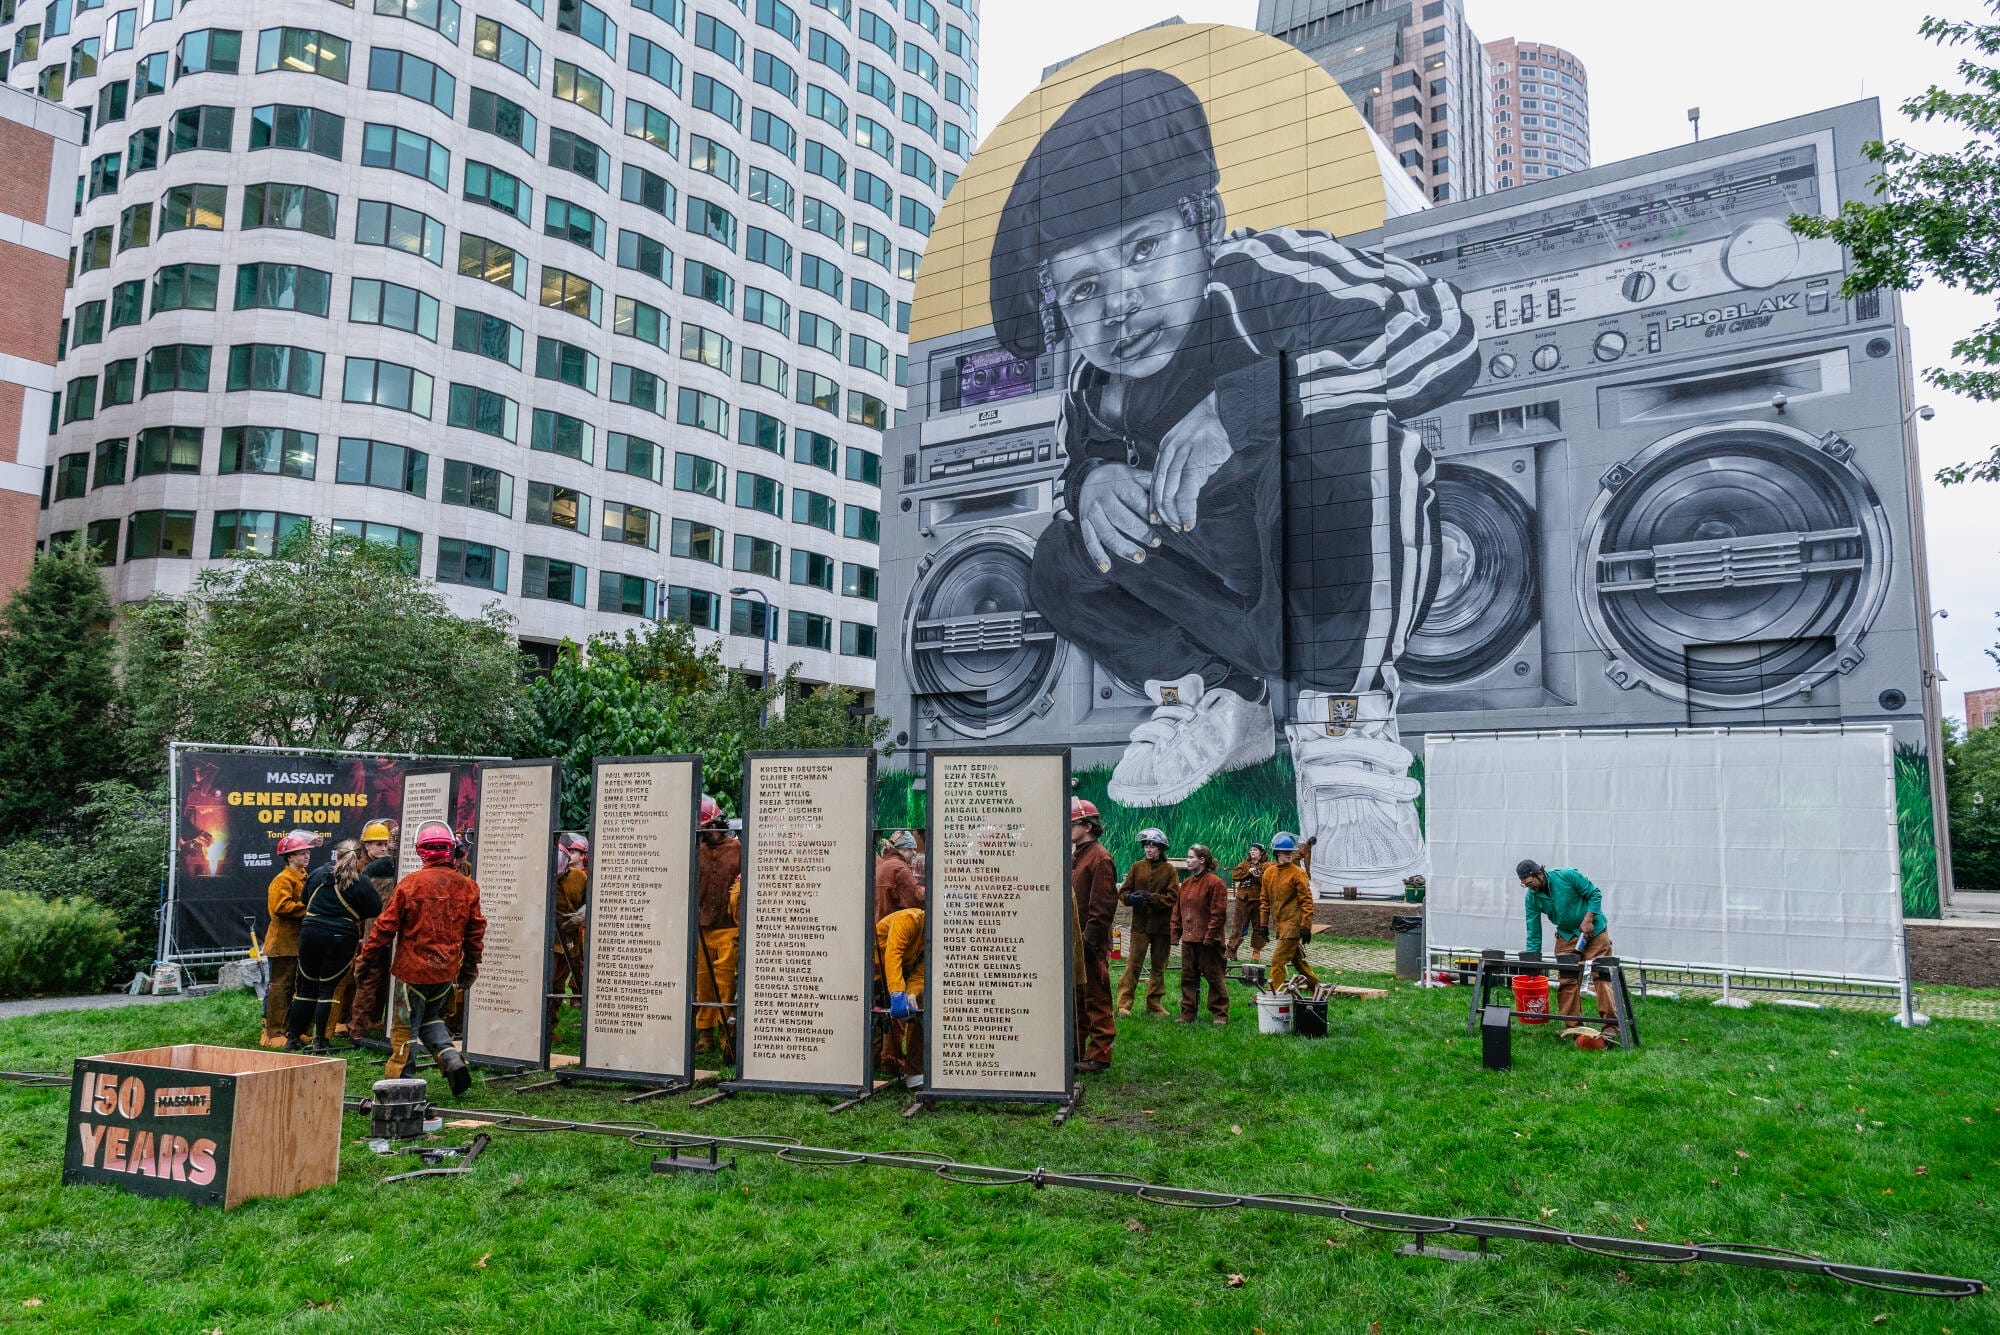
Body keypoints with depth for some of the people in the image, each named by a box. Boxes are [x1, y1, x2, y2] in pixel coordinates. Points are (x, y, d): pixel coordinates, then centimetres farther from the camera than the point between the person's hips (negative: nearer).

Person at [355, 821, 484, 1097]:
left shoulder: (410, 883, -12)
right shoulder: (466, 886, -2)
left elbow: (386, 924, -5)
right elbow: (476, 930, 5)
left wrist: (368, 952, 11)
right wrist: (471, 967, 17)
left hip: (414, 968, -4)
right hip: (447, 970, 4)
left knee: (407, 1025, 10)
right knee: (431, 1017, 23)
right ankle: (453, 1060, 3)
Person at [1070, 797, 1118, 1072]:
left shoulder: (1099, 858, -13)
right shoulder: (1074, 856, 16)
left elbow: (1103, 905, -17)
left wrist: (1090, 939, -19)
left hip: (1090, 943, -9)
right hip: (1073, 941, 9)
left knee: (1096, 998, -2)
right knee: (1076, 997, 15)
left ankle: (1098, 1056, 3)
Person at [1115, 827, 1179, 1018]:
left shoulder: (1169, 870, 0)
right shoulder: (1137, 867, 4)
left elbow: (1173, 898, -7)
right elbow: (1123, 892, 6)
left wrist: (1151, 897, -18)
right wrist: (1131, 898, -15)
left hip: (1162, 926, 0)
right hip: (1140, 925, 0)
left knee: (1159, 967, 10)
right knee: (1133, 965, -4)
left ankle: (1154, 1004, 21)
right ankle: (1124, 1004, 0)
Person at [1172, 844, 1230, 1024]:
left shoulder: (1214, 883, -11)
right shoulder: (1186, 884, 14)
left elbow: (1218, 913, -14)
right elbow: (1178, 910, 18)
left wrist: (1210, 936, -17)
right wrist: (1176, 932, 10)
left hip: (1207, 941, -7)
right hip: (1188, 940, 7)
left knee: (1214, 977, 1)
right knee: (1188, 978, 10)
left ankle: (1220, 1014, 10)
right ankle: (1187, 1013, 18)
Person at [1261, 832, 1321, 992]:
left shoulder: (1298, 873, -8)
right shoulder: (1269, 873, 9)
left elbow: (1306, 901, -10)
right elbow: (1266, 900, 17)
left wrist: (1306, 926, -14)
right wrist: (1264, 924, 15)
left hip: (1293, 924, -6)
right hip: (1279, 924, 7)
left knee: (1278, 961, -11)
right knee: (1298, 959, 16)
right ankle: (1317, 989, 30)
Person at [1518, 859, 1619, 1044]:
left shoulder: (1568, 875, -21)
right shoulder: (1532, 897, -9)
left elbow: (1595, 894, -11)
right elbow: (1533, 933, -4)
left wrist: (1587, 920, -20)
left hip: (1594, 930, -4)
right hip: (1566, 936, 4)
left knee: (1601, 976, -11)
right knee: (1567, 980, -3)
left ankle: (1610, 1027, -11)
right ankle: (1573, 1027, 4)